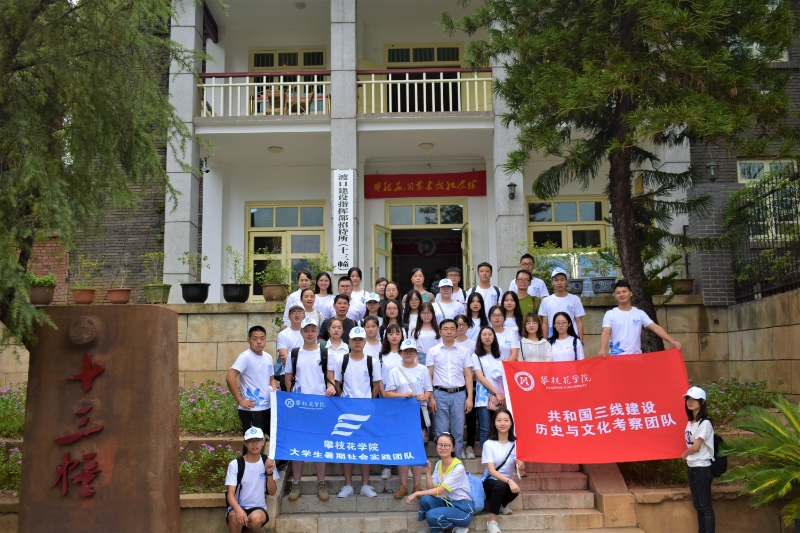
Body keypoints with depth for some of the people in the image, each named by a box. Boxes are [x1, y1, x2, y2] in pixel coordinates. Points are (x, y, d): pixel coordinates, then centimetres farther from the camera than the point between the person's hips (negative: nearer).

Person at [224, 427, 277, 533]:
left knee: (256, 518, -33)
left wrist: (269, 473, -16)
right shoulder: (235, 464, -7)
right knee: (235, 516, -36)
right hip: (238, 508, -1)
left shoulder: (268, 463, 1)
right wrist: (239, 509, -32)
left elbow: (272, 492, 2)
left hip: (258, 508, 2)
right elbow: (230, 494, -12)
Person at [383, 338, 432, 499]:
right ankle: (403, 486, 7)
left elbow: (429, 390, 8)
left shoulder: (423, 370, 7)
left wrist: (425, 396, -14)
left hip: (419, 411, 1)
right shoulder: (394, 371, 5)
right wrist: (403, 395, -17)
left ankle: (417, 485, 10)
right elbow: (388, 393, 0)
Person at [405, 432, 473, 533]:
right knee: (425, 499, -23)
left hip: (463, 508, -6)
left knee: (432, 515, -29)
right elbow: (432, 488, -2)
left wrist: (416, 493, -20)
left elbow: (439, 491, -20)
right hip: (448, 503, 6)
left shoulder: (458, 467, -18)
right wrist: (428, 471, -12)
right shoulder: (438, 464, 5)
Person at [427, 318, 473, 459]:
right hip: (440, 394, -1)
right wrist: (430, 397, -4)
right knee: (441, 431, 2)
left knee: (458, 431, 4)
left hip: (459, 394, 1)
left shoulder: (463, 352, 7)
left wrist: (469, 397, -1)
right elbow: (429, 376, 3)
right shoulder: (433, 351, 5)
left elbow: (468, 375, 6)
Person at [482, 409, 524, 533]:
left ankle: (502, 505, 4)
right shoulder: (489, 444, -11)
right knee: (500, 485, -37)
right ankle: (492, 522, -22)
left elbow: (518, 468, -5)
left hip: (507, 482, 3)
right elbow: (491, 471, -19)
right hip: (491, 482, -2)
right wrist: (509, 480, -35)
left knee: (515, 490, -33)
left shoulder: (515, 443, -2)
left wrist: (520, 465, -31)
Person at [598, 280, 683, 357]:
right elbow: (606, 333, -10)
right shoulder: (610, 314, 3)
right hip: (616, 356, -2)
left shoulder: (640, 313, 8)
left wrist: (672, 341, -12)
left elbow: (655, 327, 1)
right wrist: (603, 349, -29)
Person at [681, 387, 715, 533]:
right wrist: (687, 457, -3)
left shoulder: (705, 423, -15)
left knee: (705, 505, -4)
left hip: (702, 468, -8)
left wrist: (684, 455, -1)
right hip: (691, 467, 8)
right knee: (698, 504, 13)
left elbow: (696, 446, -16)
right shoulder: (690, 421, 10)